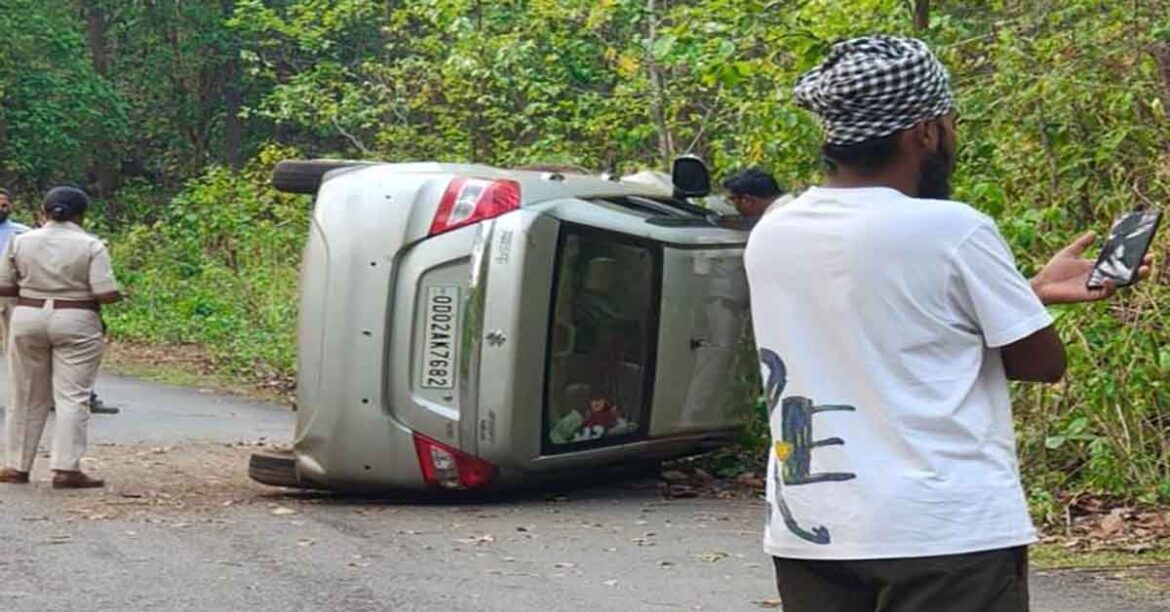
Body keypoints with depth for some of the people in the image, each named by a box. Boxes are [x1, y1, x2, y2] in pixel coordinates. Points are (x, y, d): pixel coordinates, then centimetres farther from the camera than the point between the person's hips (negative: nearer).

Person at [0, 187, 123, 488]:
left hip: (28, 318, 3)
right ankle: (66, 468, -7)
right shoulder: (90, 246, -7)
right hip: (76, 323, -3)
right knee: (72, 397, 0)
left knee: (26, 396, 12)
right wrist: (121, 296, 8)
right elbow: (107, 294, -13)